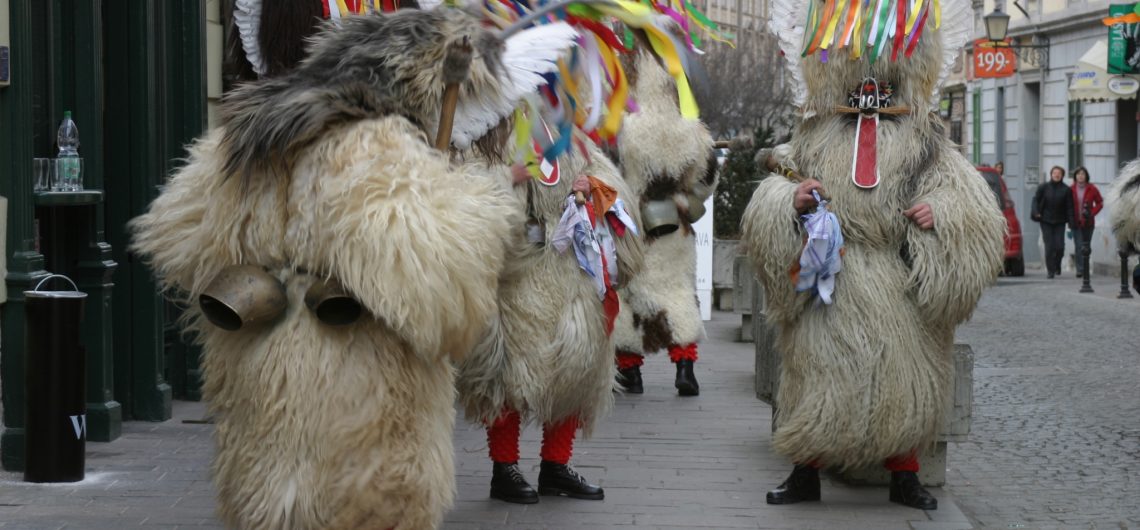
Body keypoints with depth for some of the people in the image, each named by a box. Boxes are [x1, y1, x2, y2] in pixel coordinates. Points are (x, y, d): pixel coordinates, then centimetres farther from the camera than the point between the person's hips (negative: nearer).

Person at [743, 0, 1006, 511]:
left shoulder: (925, 144, 4)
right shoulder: (813, 140, 6)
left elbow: (973, 214, 3)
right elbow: (764, 217, 8)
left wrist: (940, 215, -16)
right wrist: (788, 204, -13)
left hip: (901, 291, 0)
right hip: (828, 293, 0)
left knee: (903, 383, 6)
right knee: (820, 380, 3)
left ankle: (904, 475, 21)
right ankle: (806, 473, 17)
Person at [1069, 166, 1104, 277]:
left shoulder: (1092, 189, -1)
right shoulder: (1071, 189, -1)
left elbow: (1100, 203, 7)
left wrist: (1092, 213, -6)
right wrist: (1070, 218, -5)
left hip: (1088, 222, 1)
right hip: (1076, 222, -1)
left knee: (1086, 246, 8)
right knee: (1079, 246, -10)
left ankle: (1084, 269, 19)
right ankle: (1080, 270, -14)